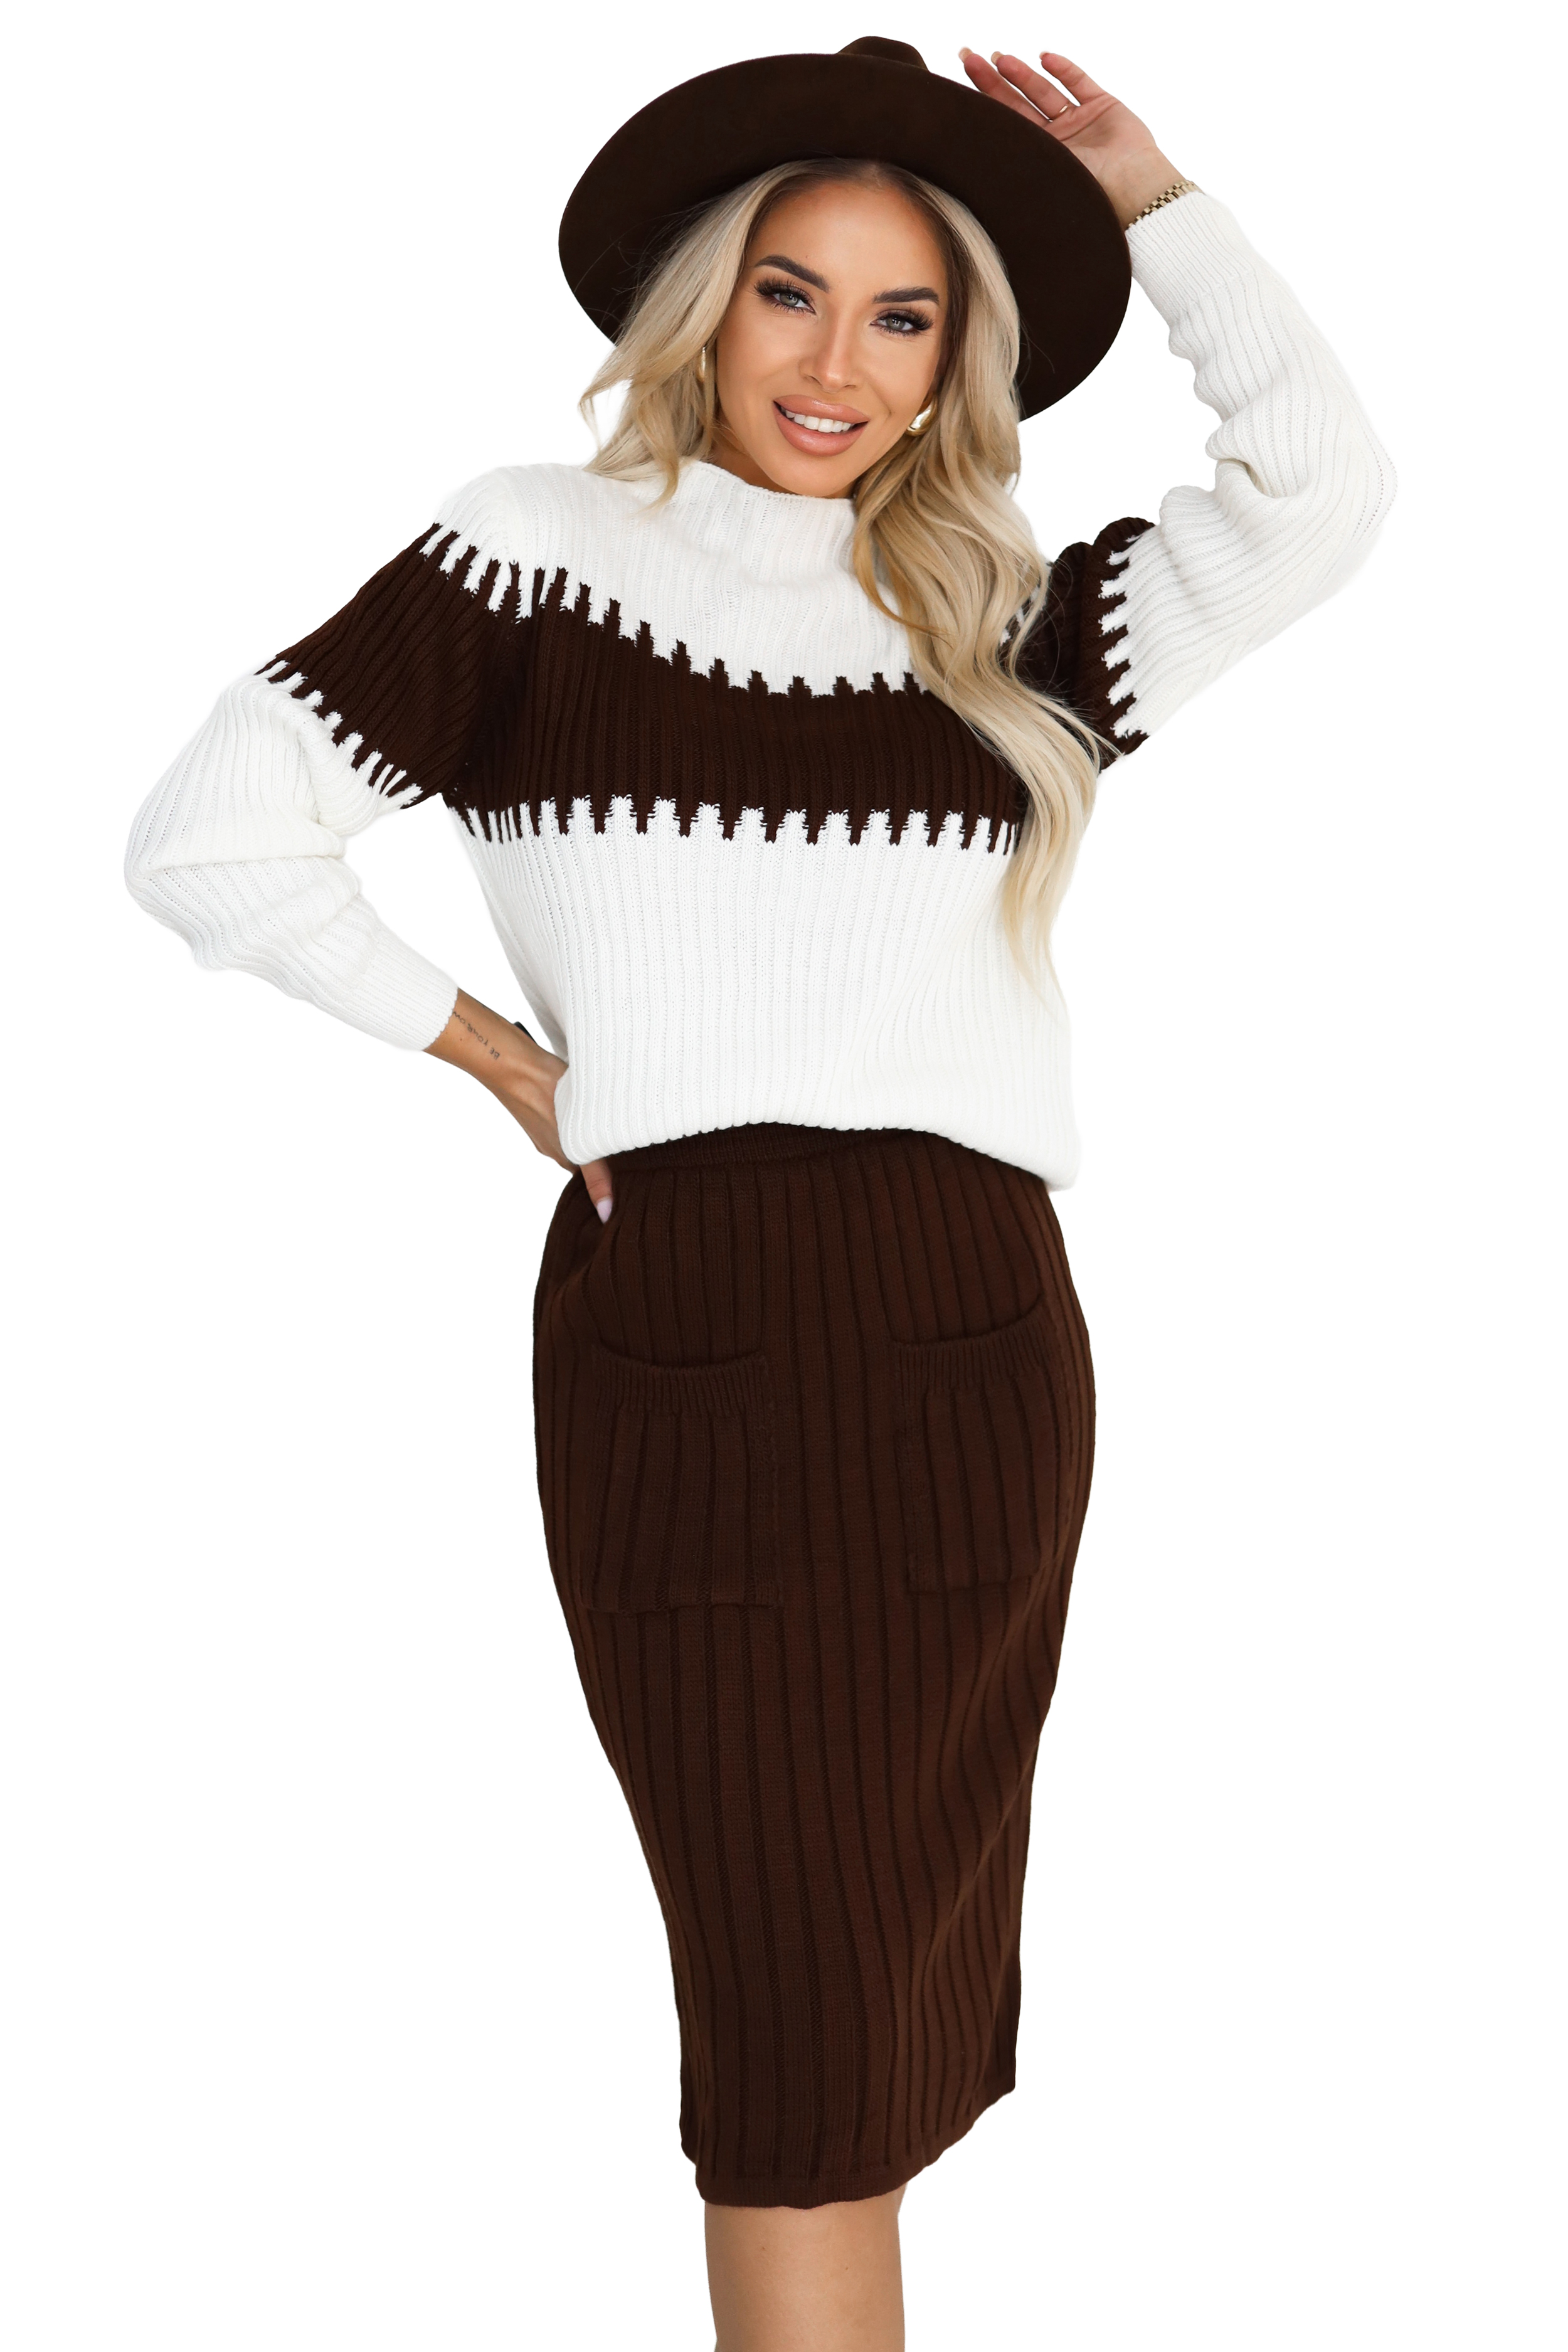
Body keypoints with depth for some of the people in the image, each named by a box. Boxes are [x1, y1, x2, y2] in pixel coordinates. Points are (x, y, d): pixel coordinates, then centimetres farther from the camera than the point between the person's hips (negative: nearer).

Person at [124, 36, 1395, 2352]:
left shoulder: (1000, 624, 15)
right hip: (678, 1339, -4)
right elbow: (211, 839, 0)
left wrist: (1145, 190, 9)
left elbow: (1321, 484, 7)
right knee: (805, 2025, -1)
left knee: (894, 1996, 11)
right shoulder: (545, 552, 4)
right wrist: (488, 1048, 1)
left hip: (973, 1337, 4)